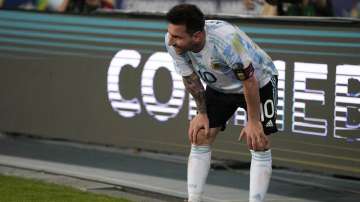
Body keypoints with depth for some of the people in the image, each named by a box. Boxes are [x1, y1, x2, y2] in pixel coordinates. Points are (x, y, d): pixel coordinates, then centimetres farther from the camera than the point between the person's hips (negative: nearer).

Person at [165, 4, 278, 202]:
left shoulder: (226, 39, -43)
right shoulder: (173, 42, -26)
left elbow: (249, 80, -31)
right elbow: (190, 78, -7)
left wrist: (253, 122, -23)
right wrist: (202, 113, 0)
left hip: (258, 82, -5)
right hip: (219, 87, 5)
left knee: (259, 144, -11)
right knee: (200, 138, -2)